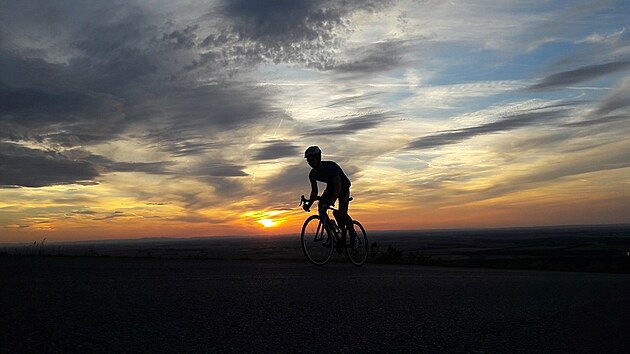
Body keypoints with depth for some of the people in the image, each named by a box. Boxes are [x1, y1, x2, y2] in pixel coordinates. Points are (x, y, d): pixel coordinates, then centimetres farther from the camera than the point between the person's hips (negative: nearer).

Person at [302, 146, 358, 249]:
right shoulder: (313, 174, -12)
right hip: (330, 187, 6)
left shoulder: (331, 166, -32)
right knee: (321, 207, -18)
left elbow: (338, 186, -37)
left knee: (341, 213, -19)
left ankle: (353, 234, 5)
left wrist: (333, 200, -53)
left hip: (343, 186, -6)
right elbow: (314, 191, -8)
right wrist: (309, 204, -23)